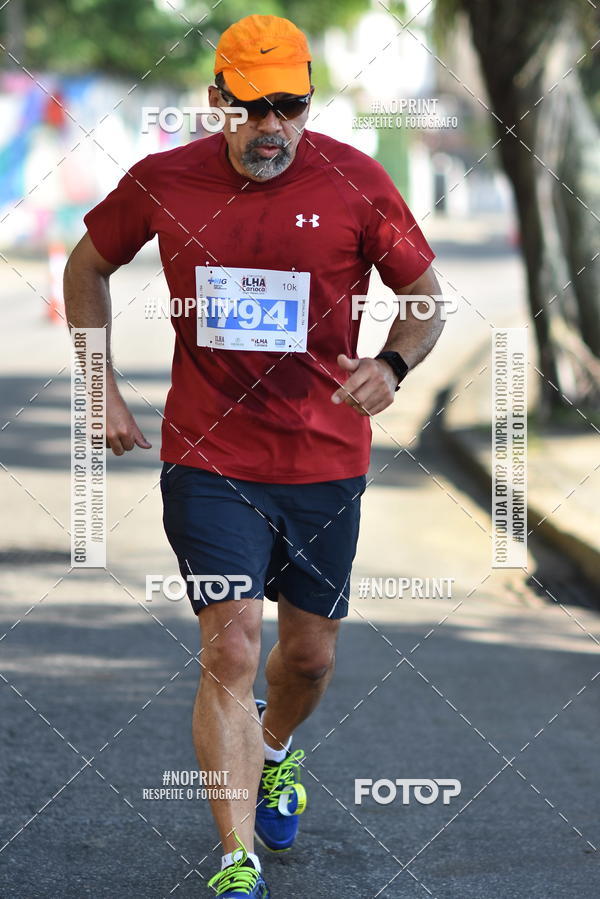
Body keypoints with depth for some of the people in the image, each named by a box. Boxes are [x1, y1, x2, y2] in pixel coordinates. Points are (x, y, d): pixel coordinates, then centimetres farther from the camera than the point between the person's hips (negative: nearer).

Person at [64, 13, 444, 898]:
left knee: (310, 654, 14)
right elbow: (88, 267, 13)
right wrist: (102, 389, 5)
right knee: (230, 649, -12)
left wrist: (391, 366, -17)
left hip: (325, 458, 1)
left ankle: (274, 754, 48)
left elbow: (426, 298, 4)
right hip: (208, 456, -1)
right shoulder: (162, 182, -5)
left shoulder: (356, 183, -7)